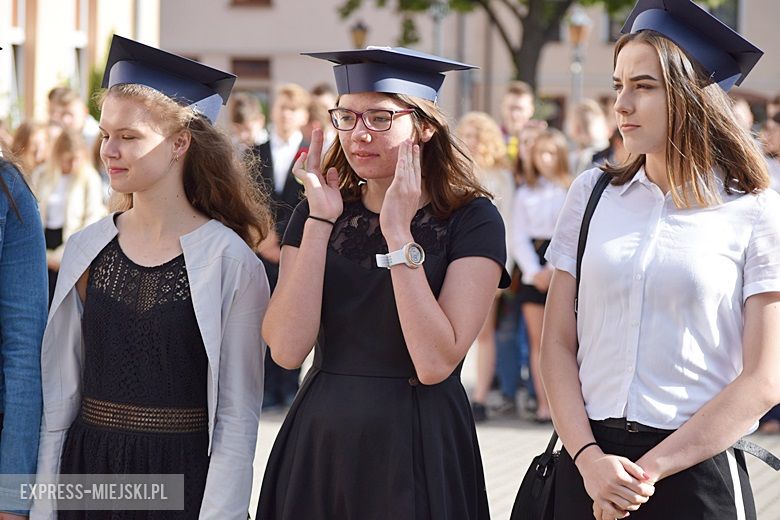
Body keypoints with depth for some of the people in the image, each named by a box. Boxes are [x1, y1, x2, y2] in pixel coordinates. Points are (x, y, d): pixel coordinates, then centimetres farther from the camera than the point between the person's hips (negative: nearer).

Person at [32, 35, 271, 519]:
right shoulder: (86, 251, 3)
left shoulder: (230, 261, -9)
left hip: (184, 478, -4)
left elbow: (237, 416, -9)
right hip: (88, 471, 4)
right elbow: (60, 393, 5)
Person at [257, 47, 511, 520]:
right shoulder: (316, 213, 3)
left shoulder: (472, 220, -7)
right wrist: (321, 221, -13)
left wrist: (398, 233, -19)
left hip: (419, 450, -3)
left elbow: (435, 364, -19)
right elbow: (288, 350, -11)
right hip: (320, 443, 3)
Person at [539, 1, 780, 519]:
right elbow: (558, 343, 4)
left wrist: (648, 471, -11)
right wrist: (588, 457, -10)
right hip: (587, 465, 3)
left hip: (697, 472, -3)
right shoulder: (592, 194, 6)